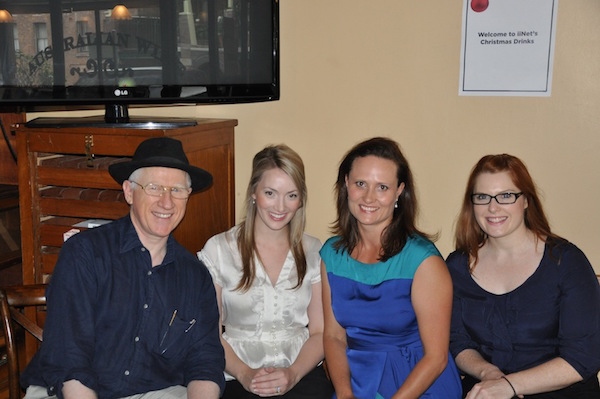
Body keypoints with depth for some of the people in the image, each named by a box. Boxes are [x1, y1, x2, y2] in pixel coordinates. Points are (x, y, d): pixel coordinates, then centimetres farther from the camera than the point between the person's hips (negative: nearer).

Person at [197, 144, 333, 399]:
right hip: (238, 379, -1)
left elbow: (320, 332, 7)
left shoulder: (313, 253, 9)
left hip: (302, 374, 2)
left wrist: (293, 374, -10)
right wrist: (245, 374, -12)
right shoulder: (218, 250, 2)